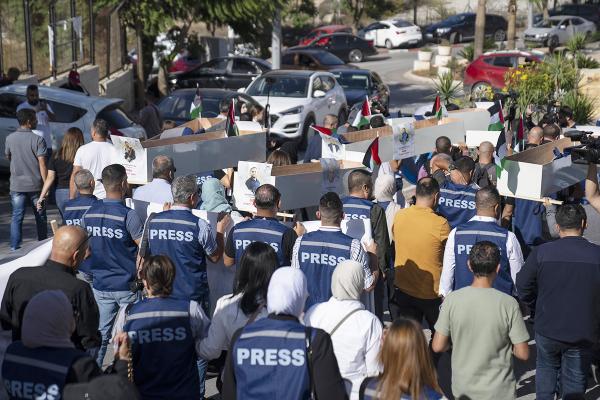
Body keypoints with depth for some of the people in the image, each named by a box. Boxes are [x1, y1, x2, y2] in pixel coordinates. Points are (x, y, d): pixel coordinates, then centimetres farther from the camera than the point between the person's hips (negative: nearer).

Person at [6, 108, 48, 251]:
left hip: (17, 185, 2)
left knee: (16, 217, 4)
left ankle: (14, 248, 0)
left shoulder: (10, 138, 0)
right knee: (40, 217, 12)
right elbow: (42, 164, -15)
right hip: (35, 185, -2)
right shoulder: (37, 140, -11)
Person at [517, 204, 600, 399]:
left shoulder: (541, 252, -13)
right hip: (583, 332, 0)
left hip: (547, 329, 1)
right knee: (574, 382, 15)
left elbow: (523, 286, -4)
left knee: (546, 368, 26)